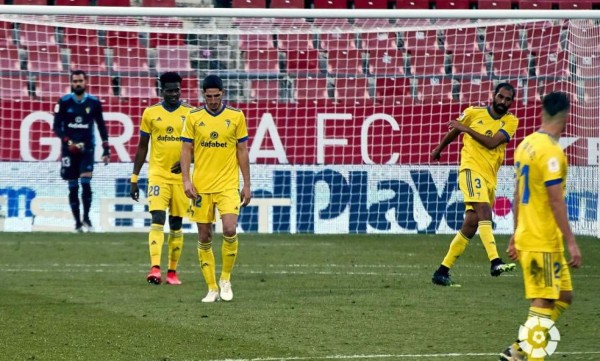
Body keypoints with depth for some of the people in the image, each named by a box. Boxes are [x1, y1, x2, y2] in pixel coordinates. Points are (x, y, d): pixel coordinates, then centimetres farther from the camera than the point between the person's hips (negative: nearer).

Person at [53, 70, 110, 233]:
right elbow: (56, 127, -1)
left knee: (86, 183, -16)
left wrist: (106, 149, 7)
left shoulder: (94, 103, 3)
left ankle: (86, 217, -4)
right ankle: (77, 222, 10)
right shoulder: (64, 102, -1)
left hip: (87, 148, 0)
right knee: (73, 187, 3)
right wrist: (68, 142, -15)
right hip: (69, 148, 0)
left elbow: (101, 126, 11)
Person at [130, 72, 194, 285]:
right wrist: (134, 178, 5)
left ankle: (172, 271, 17)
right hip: (158, 174, -1)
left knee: (176, 224, 7)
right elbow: (142, 147, 8)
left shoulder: (190, 114, 2)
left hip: (180, 176, 1)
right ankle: (155, 268, -25)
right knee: (157, 219, -16)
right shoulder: (150, 113, 3)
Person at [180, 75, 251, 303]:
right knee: (204, 238, 2)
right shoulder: (193, 117, 3)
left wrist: (247, 184, 4)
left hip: (228, 185, -1)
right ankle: (212, 288, 11)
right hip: (200, 186, 1)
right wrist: (186, 180, -7)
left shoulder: (236, 116, 2)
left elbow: (242, 151, 6)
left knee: (229, 230, -17)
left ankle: (225, 279, 4)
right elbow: (186, 150, 5)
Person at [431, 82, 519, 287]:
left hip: (490, 177, 4)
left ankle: (442, 272, 14)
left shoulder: (510, 122, 6)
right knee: (483, 210, -26)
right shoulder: (474, 113, 4)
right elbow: (454, 130, 22)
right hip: (472, 168, -4)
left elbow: (492, 143, -9)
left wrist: (466, 129, -12)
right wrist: (439, 148, 36)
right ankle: (495, 262, -40)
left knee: (470, 226, 5)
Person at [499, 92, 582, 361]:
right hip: (543, 241, -9)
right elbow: (556, 200, -20)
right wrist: (571, 242, -17)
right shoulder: (552, 152, -17)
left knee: (563, 296, 14)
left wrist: (516, 235, 23)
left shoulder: (526, 144, 10)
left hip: (527, 236, 9)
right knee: (544, 301, -5)